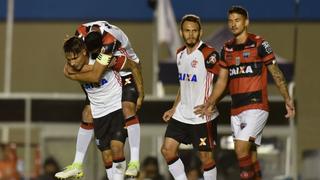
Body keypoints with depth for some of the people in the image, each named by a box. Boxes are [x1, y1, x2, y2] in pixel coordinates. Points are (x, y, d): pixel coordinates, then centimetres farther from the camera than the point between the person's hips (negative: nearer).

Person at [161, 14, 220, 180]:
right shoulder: (180, 54, 10)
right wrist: (174, 109, 20)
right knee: (167, 150, 3)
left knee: (206, 157, -1)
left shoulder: (208, 54, -14)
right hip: (181, 114, 7)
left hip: (202, 117, -7)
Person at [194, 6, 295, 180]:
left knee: (241, 149, -18)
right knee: (250, 154, 9)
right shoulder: (227, 49, 12)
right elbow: (222, 80, 14)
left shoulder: (259, 44, -5)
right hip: (236, 110, 6)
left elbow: (276, 73, -1)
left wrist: (287, 99, -4)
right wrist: (210, 103, 2)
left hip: (256, 106, -6)